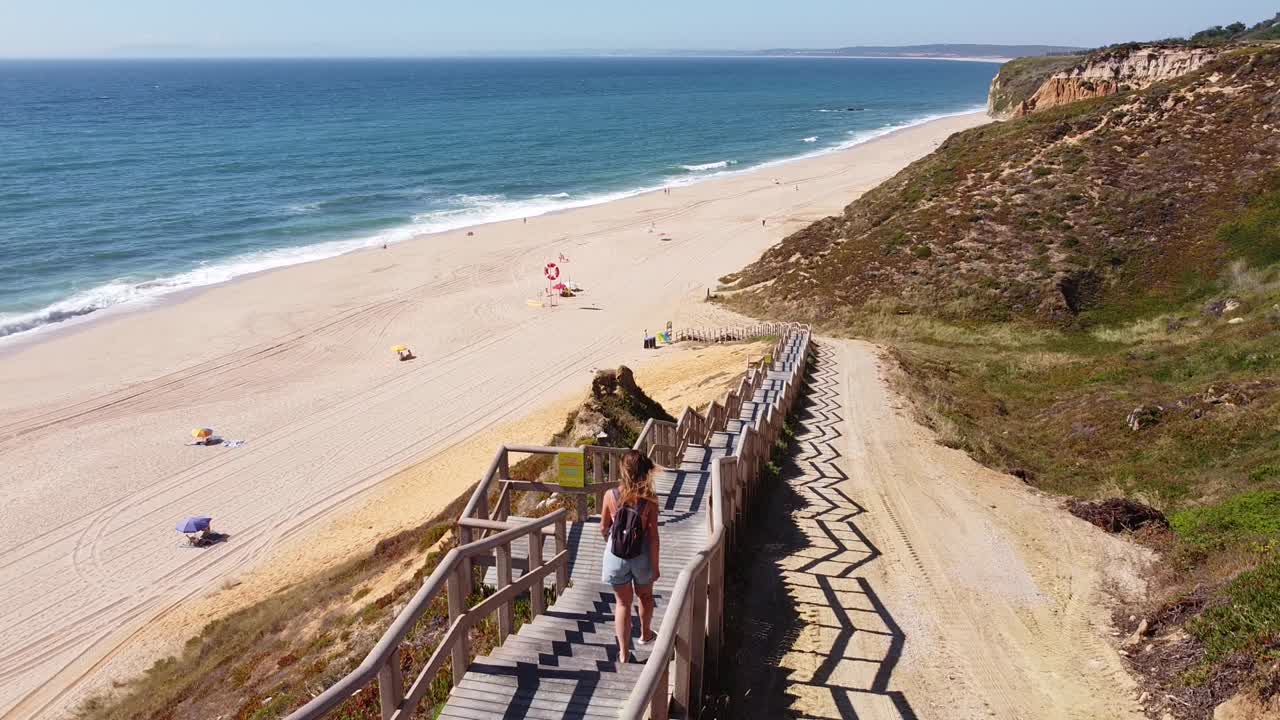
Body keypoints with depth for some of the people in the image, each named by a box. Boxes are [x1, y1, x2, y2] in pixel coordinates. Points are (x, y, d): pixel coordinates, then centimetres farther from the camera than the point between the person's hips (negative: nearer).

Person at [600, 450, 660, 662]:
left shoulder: (611, 495, -13)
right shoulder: (649, 499, -17)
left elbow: (603, 528, -1)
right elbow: (653, 536, -15)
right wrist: (655, 566, -5)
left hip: (616, 555, 0)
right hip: (641, 556, 0)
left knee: (622, 603, 14)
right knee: (645, 596, 27)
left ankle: (623, 653, 17)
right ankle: (645, 634, 48)